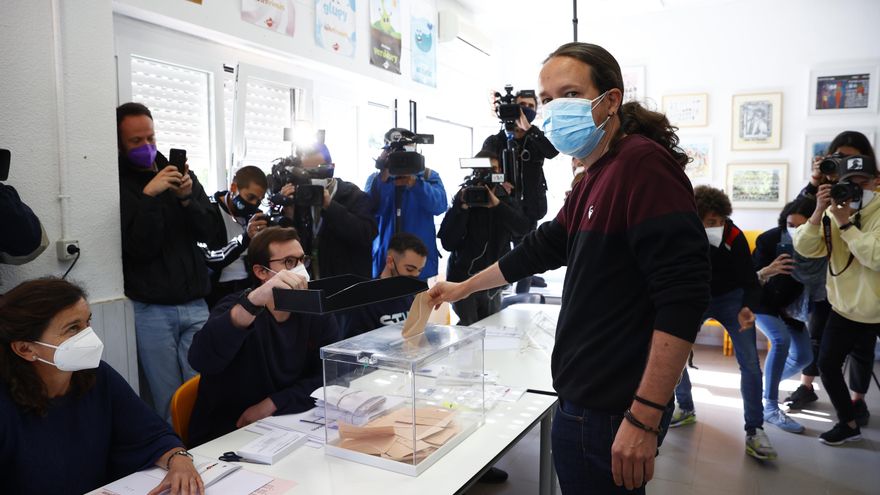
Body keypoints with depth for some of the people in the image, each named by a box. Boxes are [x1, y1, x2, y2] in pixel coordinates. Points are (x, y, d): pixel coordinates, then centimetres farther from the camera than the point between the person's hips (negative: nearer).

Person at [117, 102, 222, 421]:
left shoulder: (183, 176, 12)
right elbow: (141, 248, -10)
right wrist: (149, 196, -19)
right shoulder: (119, 186, -1)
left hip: (195, 305, 3)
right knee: (169, 401, 1)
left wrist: (187, 198, -10)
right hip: (151, 310, -3)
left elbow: (212, 235, 6)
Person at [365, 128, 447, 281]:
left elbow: (439, 205, -12)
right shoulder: (376, 178, 8)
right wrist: (382, 179, -21)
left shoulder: (428, 176, 6)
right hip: (383, 260, 1)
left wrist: (415, 183, -27)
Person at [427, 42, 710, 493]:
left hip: (612, 415, -9)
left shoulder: (644, 164, -17)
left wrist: (644, 419, -23)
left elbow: (683, 298, -24)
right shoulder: (595, 178, 13)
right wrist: (464, 287, 30)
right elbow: (542, 248, 24)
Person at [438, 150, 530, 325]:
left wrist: (497, 204, -27)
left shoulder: (506, 200, 4)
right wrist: (464, 208, -22)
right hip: (464, 279, -3)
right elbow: (447, 243, -14)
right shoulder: (462, 199, -5)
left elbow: (523, 229, -16)